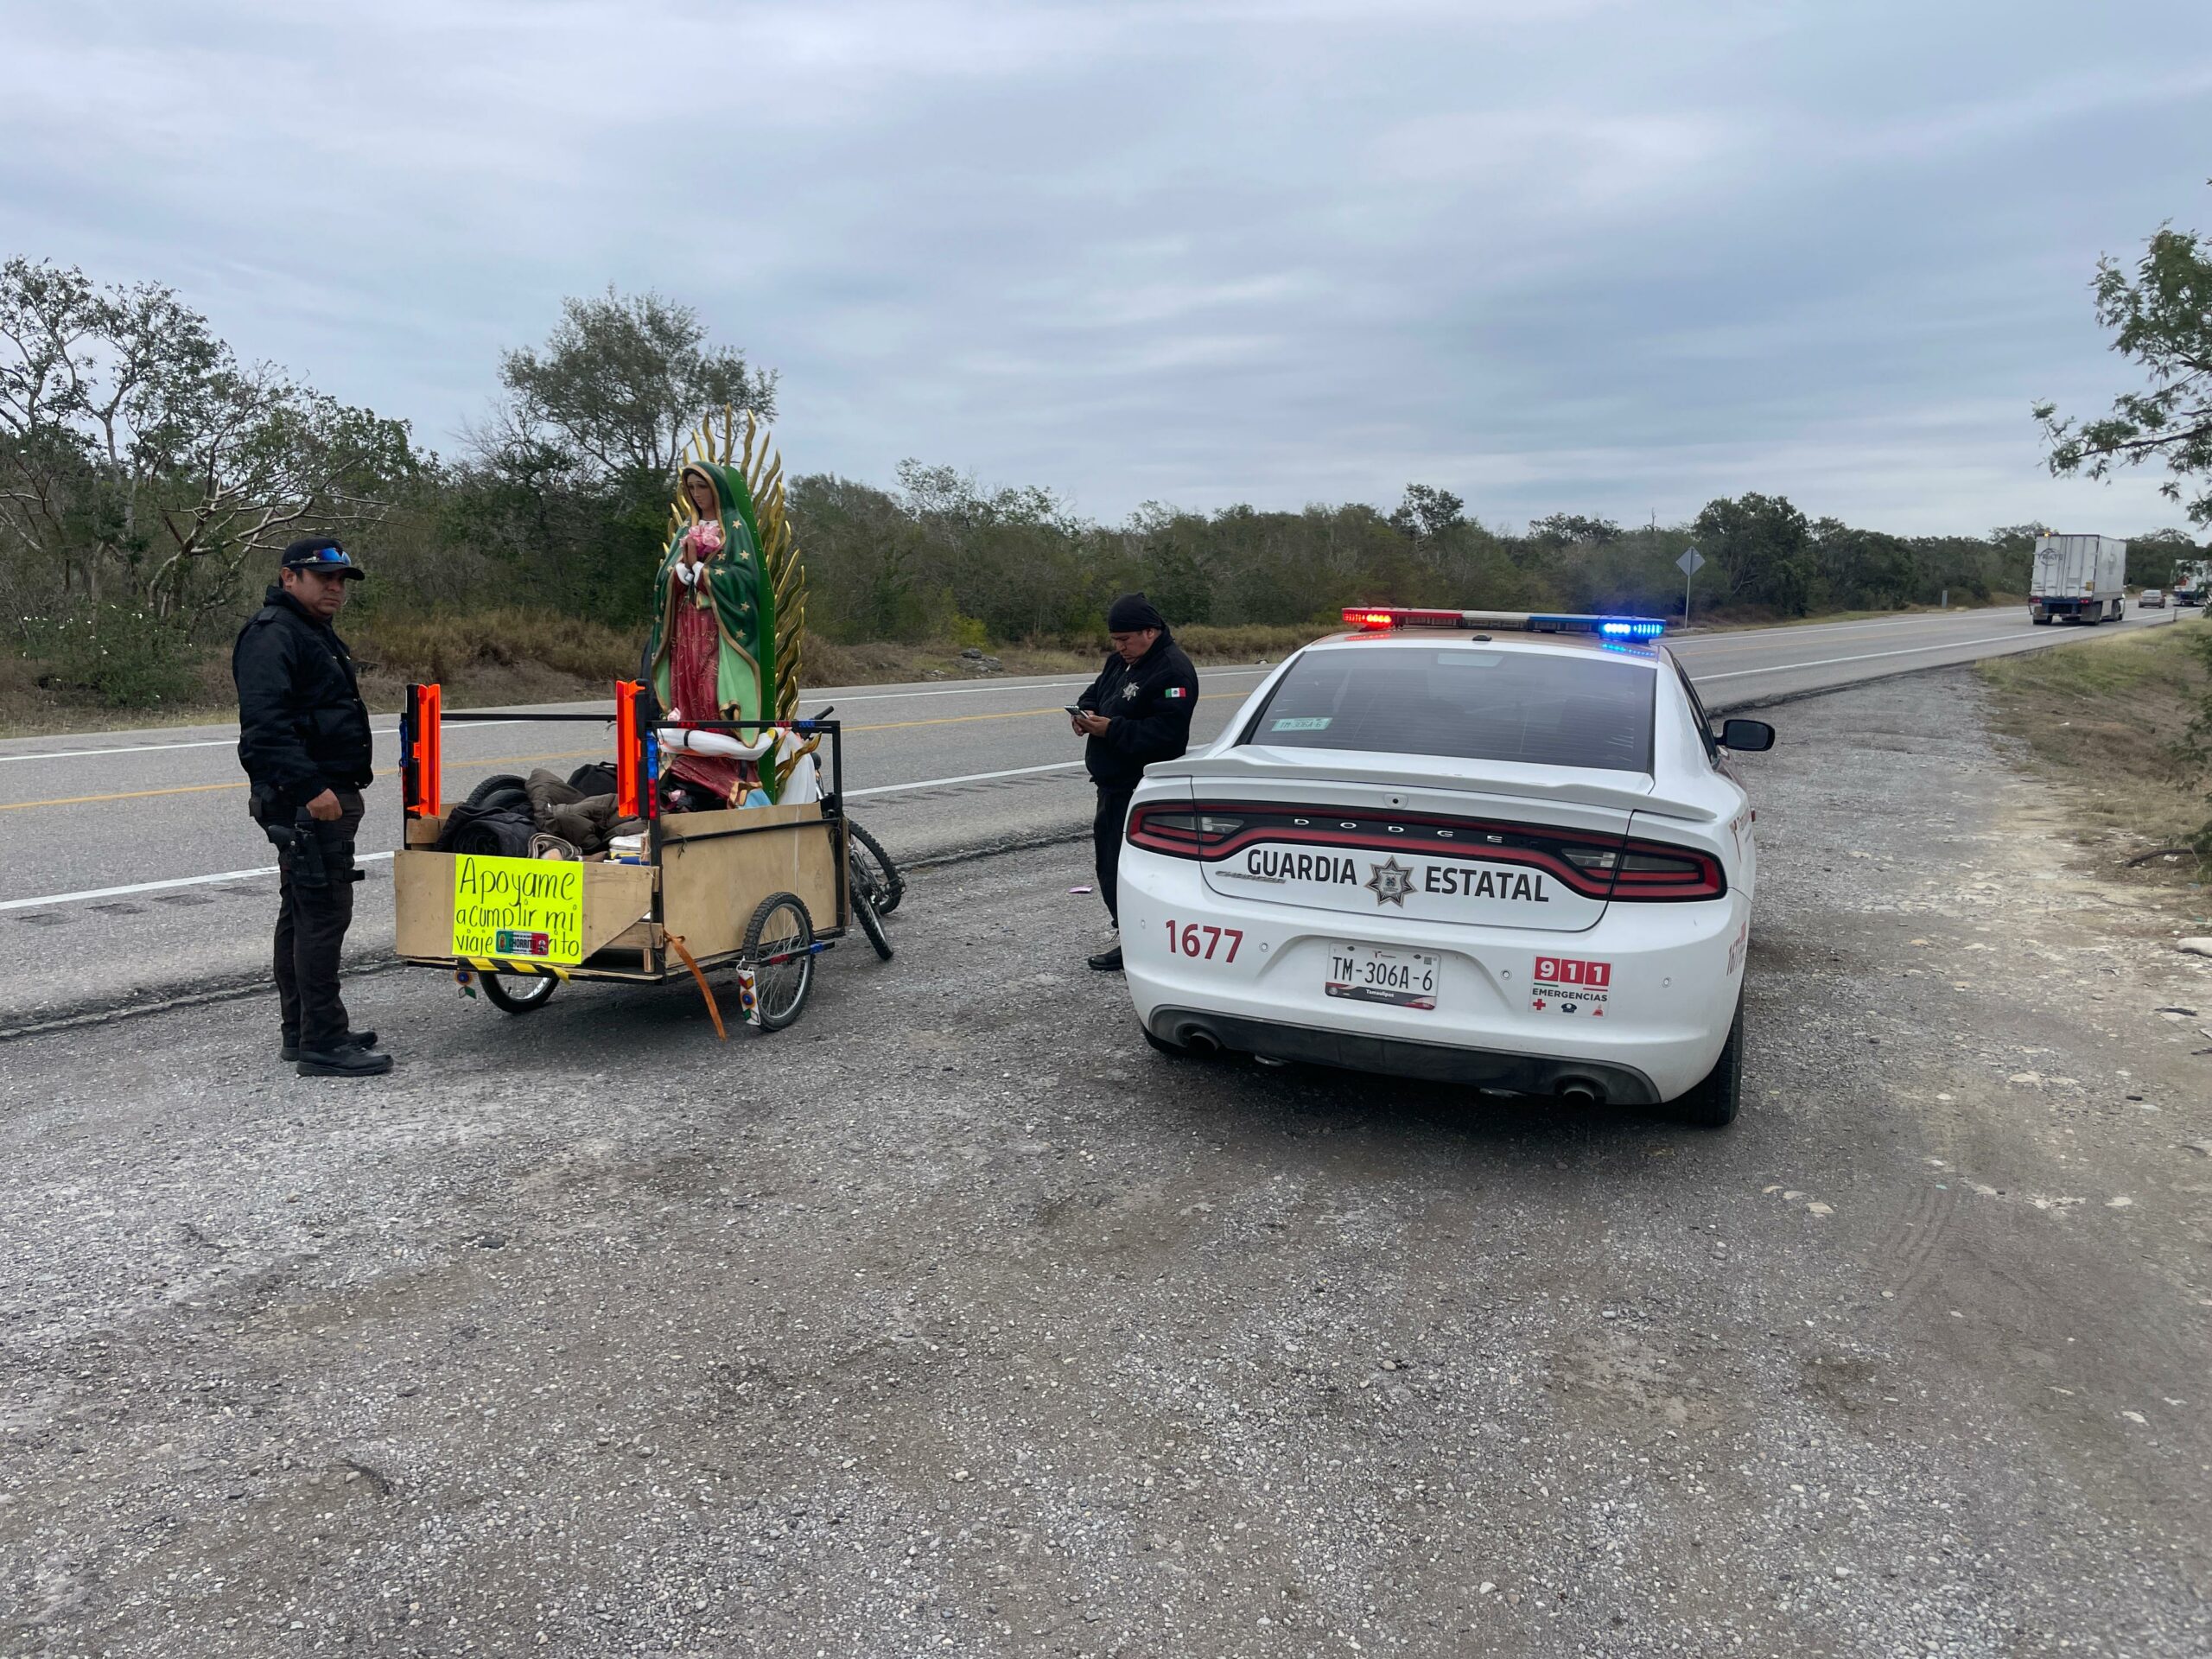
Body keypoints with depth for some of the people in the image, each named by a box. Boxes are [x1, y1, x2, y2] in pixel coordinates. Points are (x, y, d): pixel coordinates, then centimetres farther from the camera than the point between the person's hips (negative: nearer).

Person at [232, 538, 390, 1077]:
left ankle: (303, 1032, 24)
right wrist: (310, 788, -30)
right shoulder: (272, 635, -13)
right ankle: (322, 1044, -7)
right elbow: (265, 723, -25)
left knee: (302, 914, 15)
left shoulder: (316, 633, 21)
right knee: (324, 913, -11)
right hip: (306, 801, -11)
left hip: (326, 795, 11)